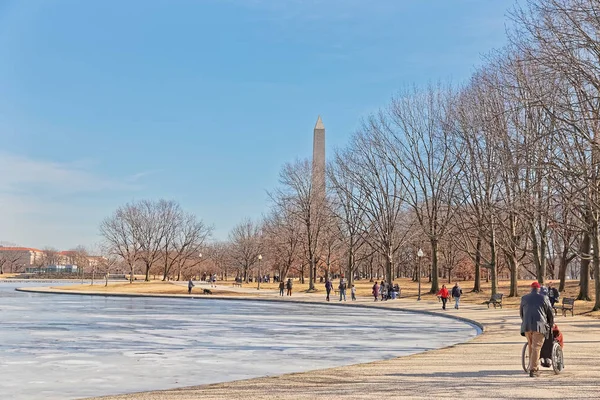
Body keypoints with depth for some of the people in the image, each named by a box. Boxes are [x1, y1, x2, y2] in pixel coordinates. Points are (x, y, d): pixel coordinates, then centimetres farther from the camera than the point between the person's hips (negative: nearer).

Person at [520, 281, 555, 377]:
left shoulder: (524, 298, 14)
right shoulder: (544, 298, 6)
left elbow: (521, 313, 23)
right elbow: (550, 313, 12)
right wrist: (551, 324, 28)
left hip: (526, 326, 3)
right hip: (539, 326, -3)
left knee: (531, 346, 15)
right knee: (536, 347, -5)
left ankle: (533, 366, 18)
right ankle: (533, 369, -10)